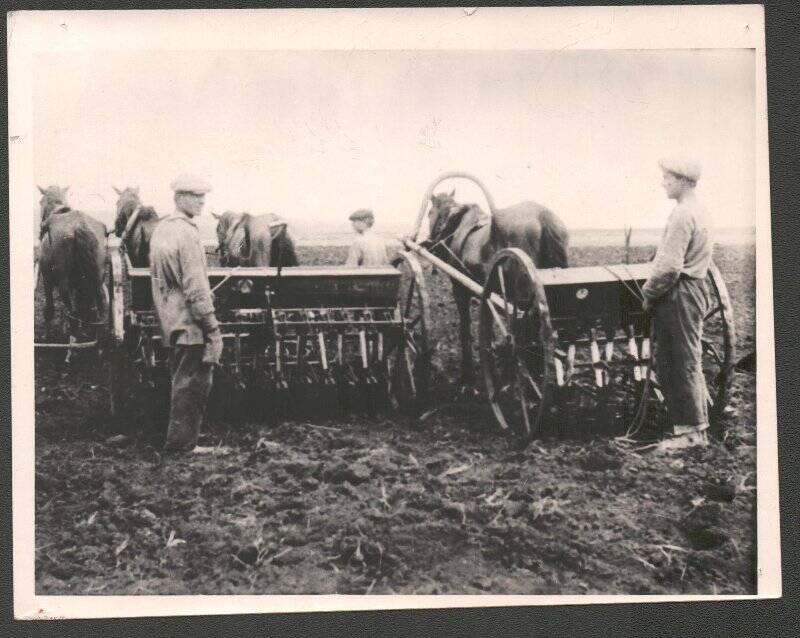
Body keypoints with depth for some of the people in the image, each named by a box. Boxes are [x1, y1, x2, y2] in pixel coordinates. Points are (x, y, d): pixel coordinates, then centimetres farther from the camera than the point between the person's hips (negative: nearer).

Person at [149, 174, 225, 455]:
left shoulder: (161, 229, 13)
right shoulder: (187, 233, -16)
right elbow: (195, 285, -20)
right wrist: (211, 324, -17)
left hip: (169, 320, 10)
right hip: (189, 321, -10)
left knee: (181, 379, 17)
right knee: (194, 380, -2)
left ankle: (178, 439, 23)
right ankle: (182, 441, 2)